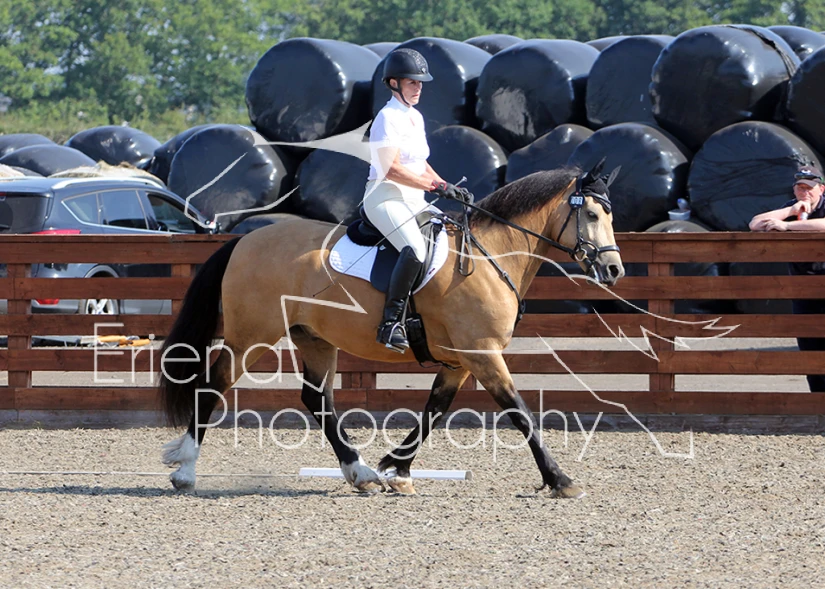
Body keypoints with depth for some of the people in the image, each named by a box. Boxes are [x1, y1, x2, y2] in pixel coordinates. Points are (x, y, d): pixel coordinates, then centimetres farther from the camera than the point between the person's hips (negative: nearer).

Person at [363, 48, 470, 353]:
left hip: (413, 201, 10)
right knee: (416, 249, -33)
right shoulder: (388, 118, -12)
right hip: (385, 198, -10)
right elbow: (392, 170, -20)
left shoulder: (415, 118, 16)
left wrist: (448, 186, 6)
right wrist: (437, 186, -23)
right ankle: (391, 321, -29)